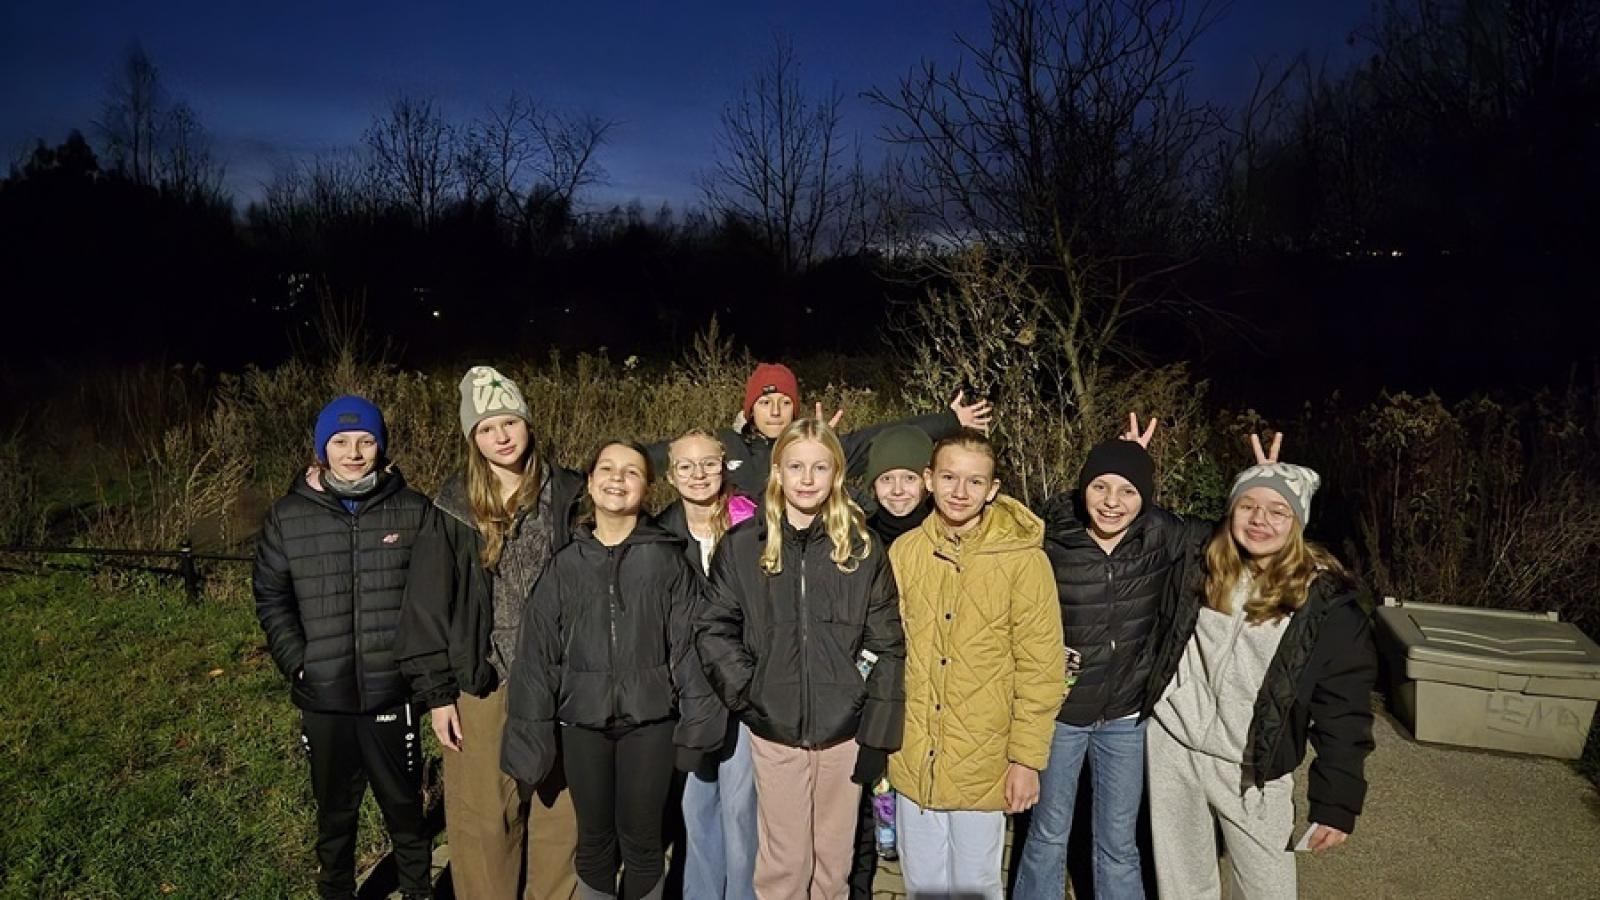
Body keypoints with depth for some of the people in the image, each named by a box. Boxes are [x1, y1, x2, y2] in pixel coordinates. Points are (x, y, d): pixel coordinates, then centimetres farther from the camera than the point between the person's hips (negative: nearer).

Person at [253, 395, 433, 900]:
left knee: (404, 803, 14)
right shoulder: (287, 517, -1)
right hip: (323, 696, 1)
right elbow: (270, 597, 7)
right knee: (335, 810, 18)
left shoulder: (413, 510, -4)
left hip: (392, 690, -1)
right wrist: (296, 664, -2)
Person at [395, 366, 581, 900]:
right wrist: (435, 691, -2)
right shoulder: (454, 509, 0)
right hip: (481, 685, 0)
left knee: (558, 811, 10)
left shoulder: (566, 497, 0)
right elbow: (428, 604, 1)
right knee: (483, 818, 8)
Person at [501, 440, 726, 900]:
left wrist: (696, 721, -9)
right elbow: (538, 649, 3)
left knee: (641, 837, 8)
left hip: (649, 720, -2)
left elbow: (689, 643, -4)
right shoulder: (565, 563, 3)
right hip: (583, 720, 2)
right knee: (594, 837, 14)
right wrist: (529, 728, -1)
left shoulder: (667, 558, -1)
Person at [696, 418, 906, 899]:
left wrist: (876, 733, -4)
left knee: (832, 860, 13)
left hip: (844, 731, 1)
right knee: (784, 861, 7)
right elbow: (715, 629, 2)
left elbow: (887, 645, 0)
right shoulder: (741, 546, 0)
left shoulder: (862, 548, 0)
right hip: (775, 732, 0)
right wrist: (748, 694, -10)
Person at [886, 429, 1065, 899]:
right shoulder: (903, 551, -2)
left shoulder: (1022, 558, -13)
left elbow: (1040, 669, -10)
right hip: (913, 758, 3)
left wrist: (1026, 757, -11)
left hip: (982, 762, -3)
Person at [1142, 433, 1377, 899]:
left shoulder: (1326, 601, -10)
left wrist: (1337, 802, -11)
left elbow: (1343, 709, -10)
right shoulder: (1199, 568, -2)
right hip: (1171, 744, 3)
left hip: (1251, 769, -3)